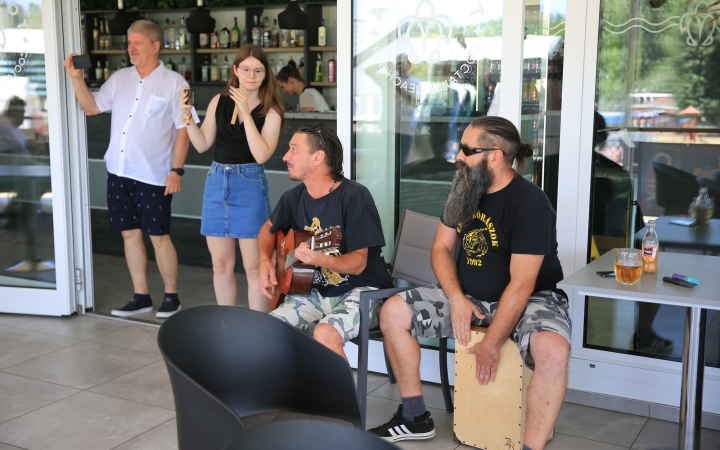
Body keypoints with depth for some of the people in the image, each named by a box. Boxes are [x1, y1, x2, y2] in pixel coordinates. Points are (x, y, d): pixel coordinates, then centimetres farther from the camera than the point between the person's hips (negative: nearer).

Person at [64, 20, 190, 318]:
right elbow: (91, 107, 12)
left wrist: (177, 170, -14)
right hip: (119, 172, 6)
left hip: (153, 175, -5)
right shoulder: (119, 78, 10)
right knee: (130, 234, 10)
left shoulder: (173, 83, -5)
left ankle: (171, 296, 15)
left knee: (159, 237, 0)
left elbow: (183, 129, -8)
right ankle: (141, 297, 21)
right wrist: (76, 78, -3)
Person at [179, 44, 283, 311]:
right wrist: (188, 117, -7)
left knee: (253, 266, -1)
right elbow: (202, 144, 7)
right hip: (217, 182, 4)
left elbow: (261, 155, -17)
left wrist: (245, 113, -19)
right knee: (221, 264, 10)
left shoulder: (270, 111, -5)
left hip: (250, 185, -4)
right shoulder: (219, 102, 6)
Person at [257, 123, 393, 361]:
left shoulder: (354, 196, -16)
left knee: (324, 333, -33)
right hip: (316, 292, 6)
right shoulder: (295, 197, 3)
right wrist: (265, 261, 2)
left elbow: (358, 263, -18)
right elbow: (269, 228, 23)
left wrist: (321, 260, -38)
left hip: (360, 292, -6)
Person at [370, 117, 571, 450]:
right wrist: (456, 298, -11)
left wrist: (491, 345, -23)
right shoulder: (464, 191, 1)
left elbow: (521, 285, -23)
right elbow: (441, 249, 7)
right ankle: (415, 417, 7)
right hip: (470, 296, 7)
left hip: (531, 299, -6)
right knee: (393, 312, -3)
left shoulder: (530, 204, -21)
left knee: (553, 351, -38)